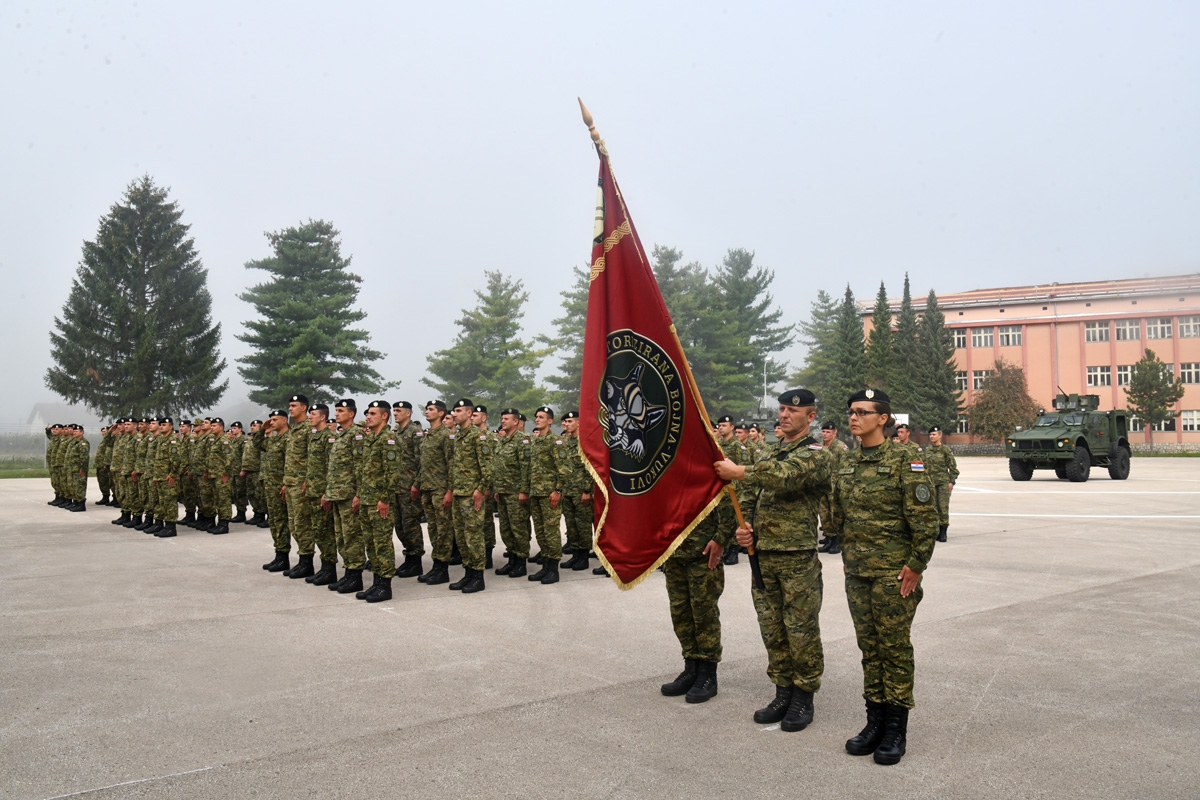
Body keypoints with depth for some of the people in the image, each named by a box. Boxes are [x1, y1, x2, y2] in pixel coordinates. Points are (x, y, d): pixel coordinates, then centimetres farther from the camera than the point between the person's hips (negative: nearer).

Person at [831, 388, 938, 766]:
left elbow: (925, 517, -12)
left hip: (893, 573, -6)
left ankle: (896, 729, 12)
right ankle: (875, 719, 22)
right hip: (856, 572, 6)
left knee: (895, 647, 2)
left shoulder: (904, 459, -10)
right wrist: (847, 555, 15)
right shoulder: (847, 462, 9)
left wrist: (916, 564, -13)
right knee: (869, 647, 12)